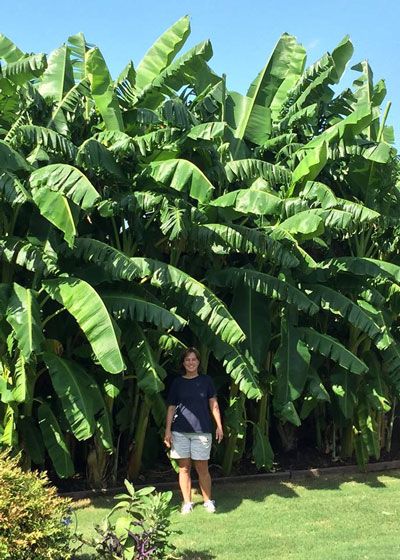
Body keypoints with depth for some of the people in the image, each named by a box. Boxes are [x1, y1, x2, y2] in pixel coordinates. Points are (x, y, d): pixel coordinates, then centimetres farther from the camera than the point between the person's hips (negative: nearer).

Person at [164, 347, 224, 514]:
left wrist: (219, 426, 1)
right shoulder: (177, 383, 7)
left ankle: (208, 501, 16)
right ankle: (187, 502, 14)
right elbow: (171, 407, 8)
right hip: (180, 431, 1)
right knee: (184, 468, 5)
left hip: (202, 430, -1)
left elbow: (213, 405, 7)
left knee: (202, 468, 2)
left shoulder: (206, 380, 5)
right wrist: (168, 430, 2)